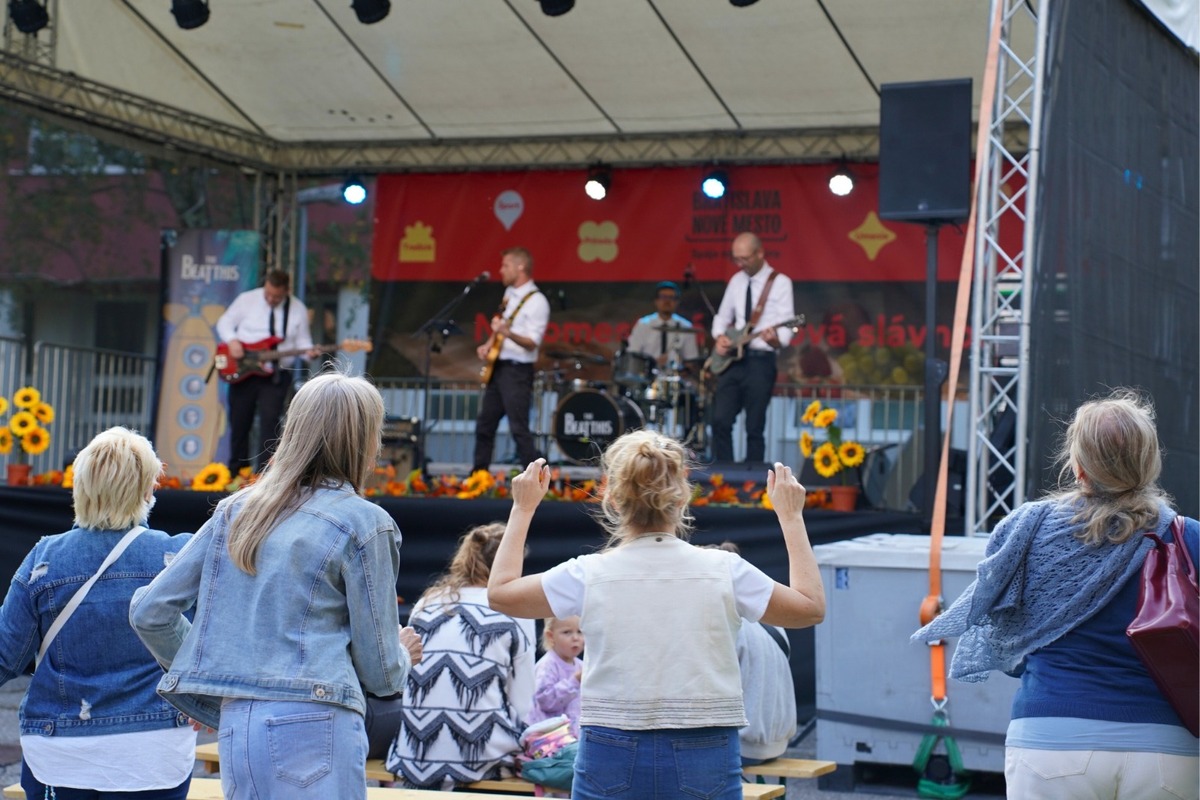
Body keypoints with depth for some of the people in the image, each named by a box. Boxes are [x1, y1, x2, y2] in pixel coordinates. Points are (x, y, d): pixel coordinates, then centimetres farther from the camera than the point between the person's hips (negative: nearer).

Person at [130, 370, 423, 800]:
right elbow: (379, 671, -1)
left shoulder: (237, 512, 12)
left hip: (235, 726, 7)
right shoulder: (362, 523, -4)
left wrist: (208, 684, 24)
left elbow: (149, 612, 12)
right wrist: (403, 657, 21)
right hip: (313, 725, -6)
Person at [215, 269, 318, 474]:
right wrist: (232, 341, -14)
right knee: (239, 421, 7)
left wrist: (308, 350, -15)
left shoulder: (298, 310, 0)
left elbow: (302, 339, 7)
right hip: (243, 371, 1)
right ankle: (236, 469, 22)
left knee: (270, 421, -12)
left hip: (276, 375, -1)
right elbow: (224, 323, 5)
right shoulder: (247, 299, -2)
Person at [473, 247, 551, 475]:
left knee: (519, 429, -11)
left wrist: (507, 333, -35)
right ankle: (478, 474, 24)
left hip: (517, 371, -9)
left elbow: (532, 343, -20)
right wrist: (488, 345, 7)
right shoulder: (509, 293, 12)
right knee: (484, 425, 14)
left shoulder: (537, 301, -15)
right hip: (497, 367, 9)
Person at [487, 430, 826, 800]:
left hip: (610, 759, 0)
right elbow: (811, 607, 12)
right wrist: (790, 516, 19)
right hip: (704, 762, 0)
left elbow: (501, 592, 13)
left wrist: (523, 509, 21)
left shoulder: (590, 575, -4)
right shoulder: (723, 571, -4)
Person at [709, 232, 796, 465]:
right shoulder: (736, 281, 12)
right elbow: (722, 317, 20)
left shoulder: (780, 283, -4)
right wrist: (720, 337, -1)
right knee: (720, 420, -2)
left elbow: (786, 328, -10)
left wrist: (775, 338, -32)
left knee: (754, 427, -1)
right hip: (732, 359, 5)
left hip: (760, 361, -5)